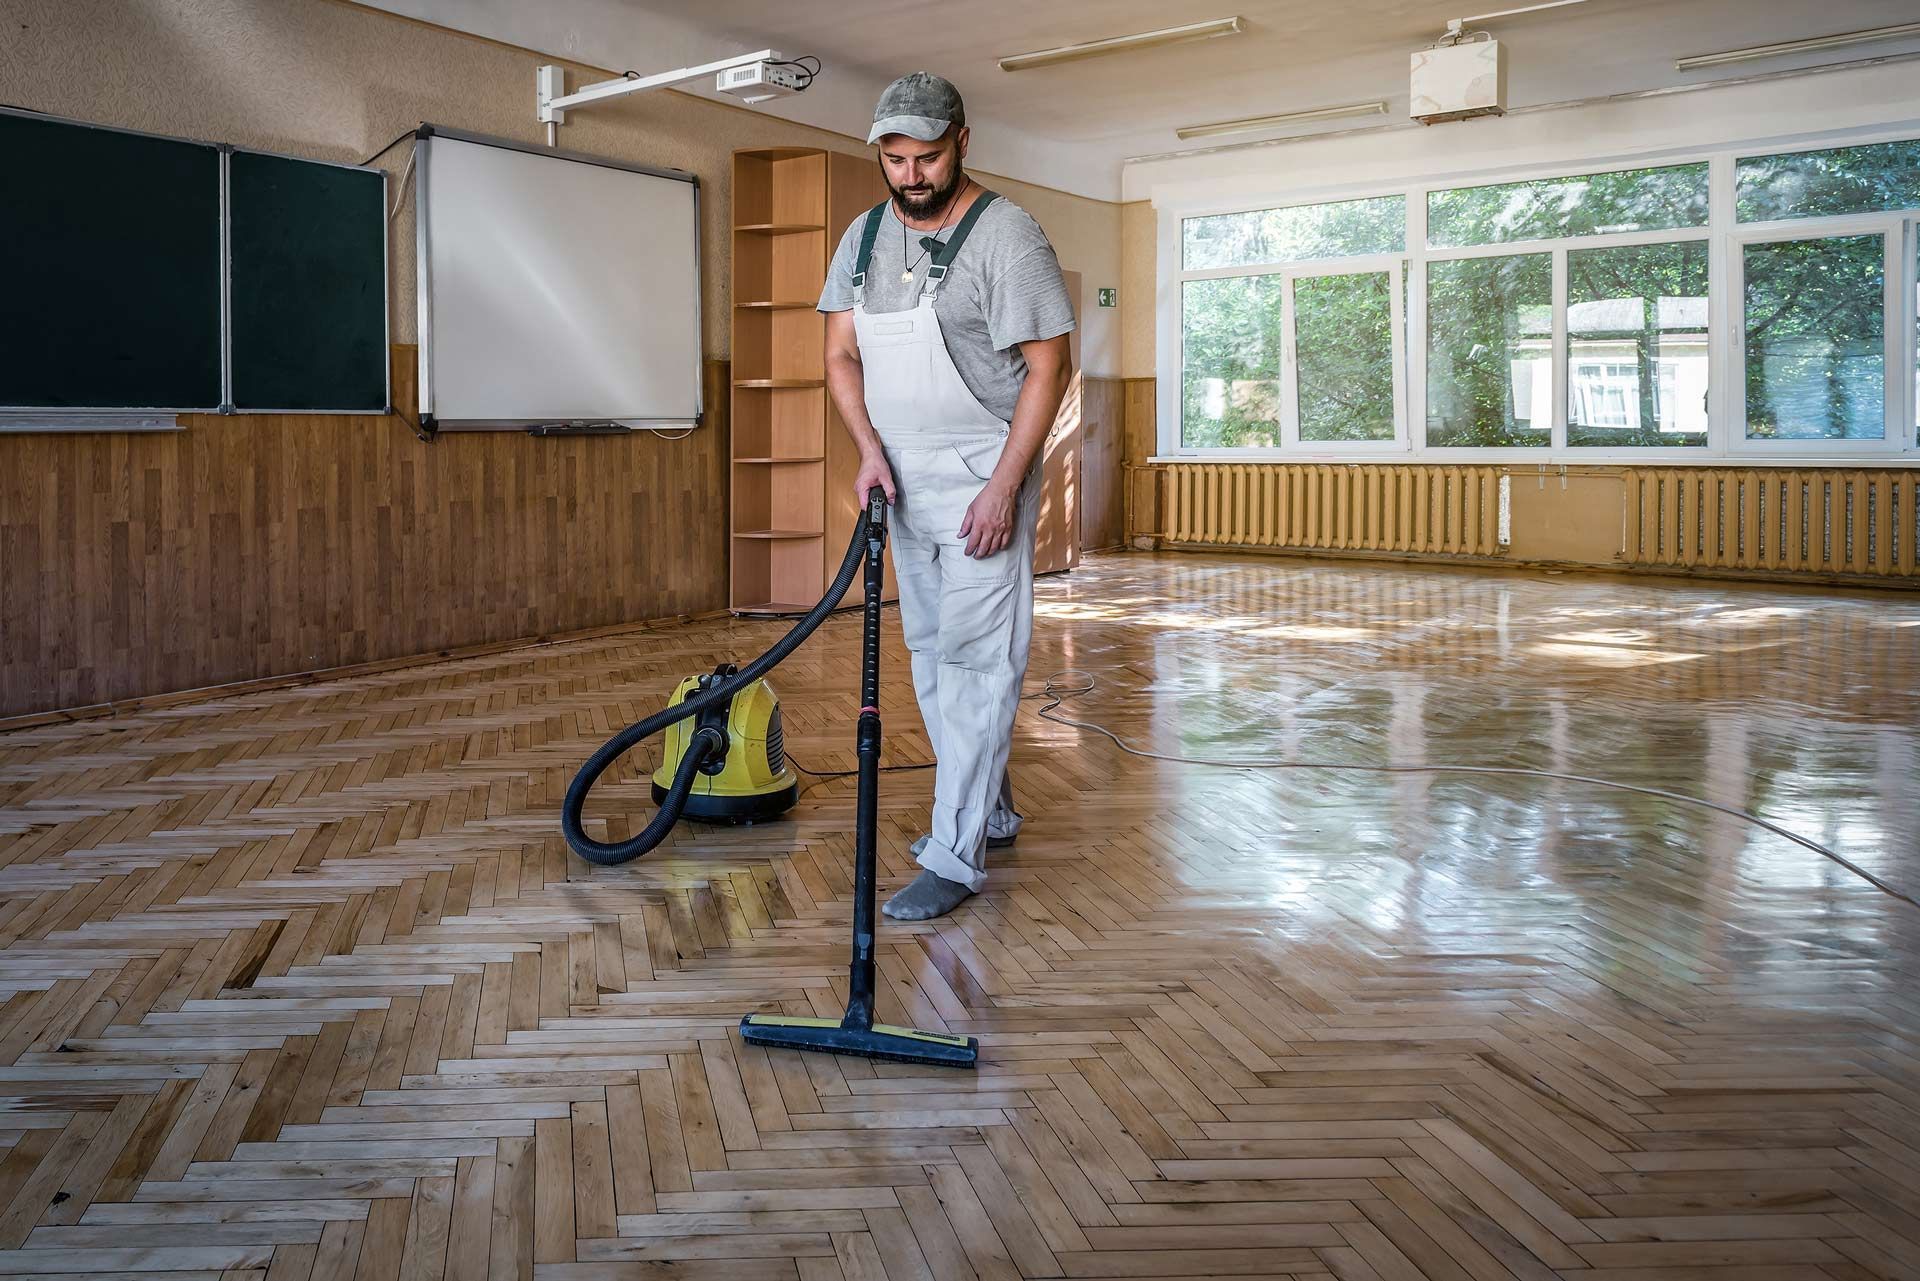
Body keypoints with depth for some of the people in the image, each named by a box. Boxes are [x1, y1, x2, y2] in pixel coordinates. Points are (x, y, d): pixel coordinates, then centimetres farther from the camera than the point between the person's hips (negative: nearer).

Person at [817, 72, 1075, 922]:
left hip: (983, 478, -7)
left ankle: (955, 858, -6)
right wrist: (870, 450, -7)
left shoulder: (1004, 233, -12)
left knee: (976, 659, -9)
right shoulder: (864, 236, 8)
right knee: (930, 652, 13)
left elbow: (1049, 366, -14)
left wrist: (1004, 487, -19)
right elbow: (841, 355, 9)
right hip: (904, 480, 7)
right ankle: (990, 811, 28)